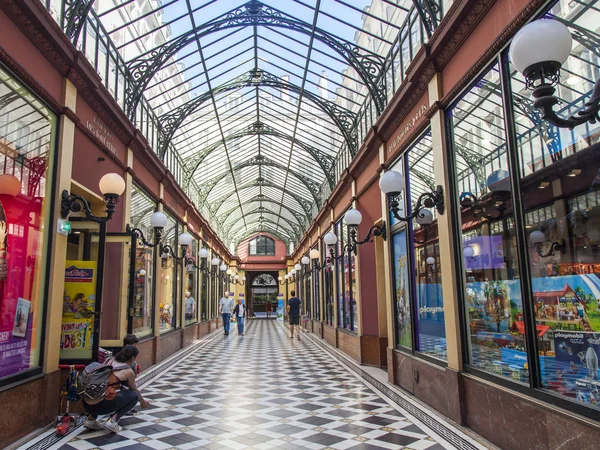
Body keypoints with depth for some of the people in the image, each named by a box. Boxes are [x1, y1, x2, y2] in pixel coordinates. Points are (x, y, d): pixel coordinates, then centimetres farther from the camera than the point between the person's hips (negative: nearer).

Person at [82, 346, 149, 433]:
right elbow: (134, 390, 22)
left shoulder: (110, 361, 18)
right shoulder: (128, 371, 2)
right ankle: (113, 420, -3)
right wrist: (142, 401, 42)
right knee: (134, 395, 13)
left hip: (86, 405, 7)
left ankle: (91, 419, 20)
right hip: (100, 406, -7)